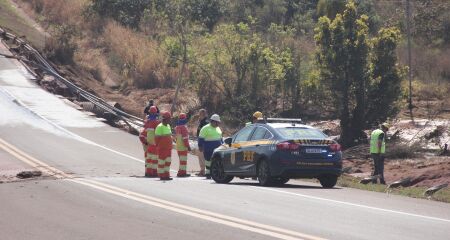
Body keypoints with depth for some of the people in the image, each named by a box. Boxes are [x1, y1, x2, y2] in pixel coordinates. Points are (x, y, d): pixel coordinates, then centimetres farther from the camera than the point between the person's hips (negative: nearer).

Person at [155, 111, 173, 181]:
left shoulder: (168, 126, 11)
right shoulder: (160, 127, -16)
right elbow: (156, 138, -15)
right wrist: (158, 146, -14)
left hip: (168, 148, 8)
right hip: (162, 148, -8)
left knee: (168, 161, 10)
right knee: (161, 162, 0)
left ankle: (166, 175, 16)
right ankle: (161, 176, 7)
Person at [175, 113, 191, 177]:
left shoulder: (177, 127, 12)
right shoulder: (183, 127, -17)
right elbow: (185, 138, -19)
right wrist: (188, 146, -14)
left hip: (178, 146, 9)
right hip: (183, 146, -9)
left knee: (182, 160, 16)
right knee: (183, 160, -7)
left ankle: (182, 172, 20)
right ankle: (181, 172, -10)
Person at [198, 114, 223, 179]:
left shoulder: (218, 128, 18)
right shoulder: (206, 128, -4)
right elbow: (201, 138, -6)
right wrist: (200, 146, -10)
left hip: (218, 149, 6)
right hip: (209, 149, -6)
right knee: (208, 161, 0)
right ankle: (208, 174, 8)